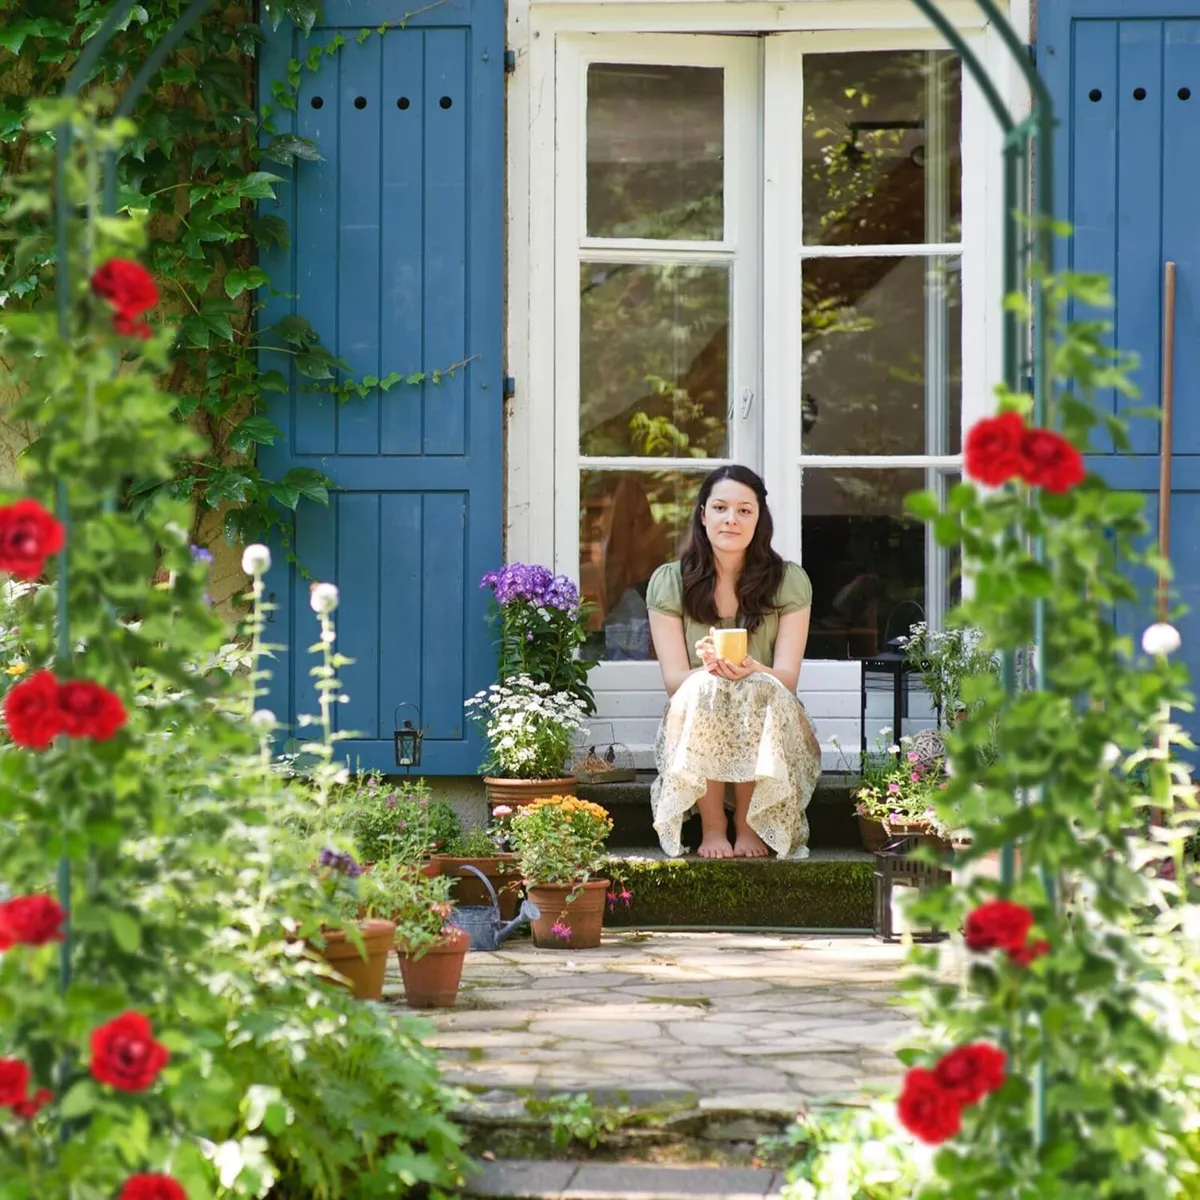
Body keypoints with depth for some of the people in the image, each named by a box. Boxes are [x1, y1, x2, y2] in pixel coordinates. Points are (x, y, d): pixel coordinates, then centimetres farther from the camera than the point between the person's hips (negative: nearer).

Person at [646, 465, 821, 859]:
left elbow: (787, 677, -6)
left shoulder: (790, 582, 2)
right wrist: (709, 668, -30)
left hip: (768, 727, 0)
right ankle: (712, 826, -23)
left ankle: (749, 826, -20)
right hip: (693, 730, 0)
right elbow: (673, 679, -6)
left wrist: (751, 671, -31)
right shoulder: (668, 583, 1)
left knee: (759, 690, -33)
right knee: (703, 689, -33)